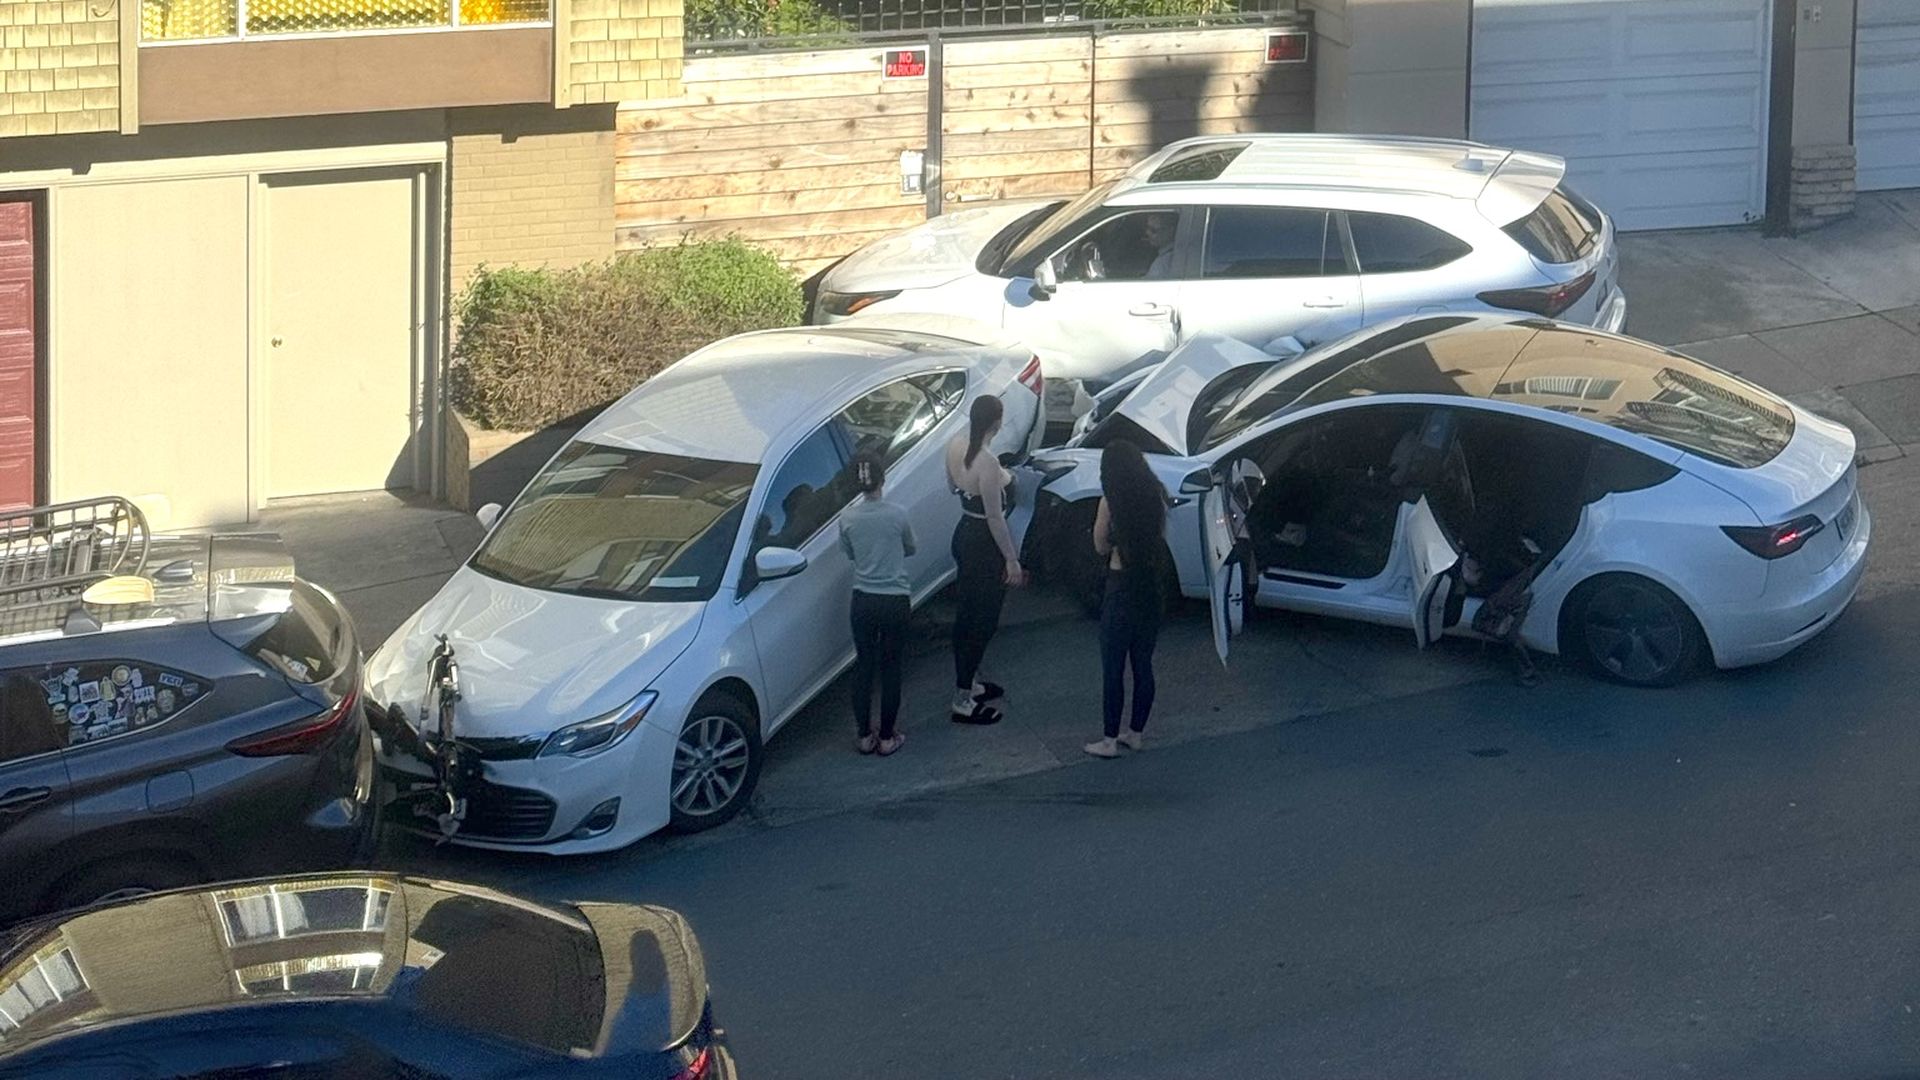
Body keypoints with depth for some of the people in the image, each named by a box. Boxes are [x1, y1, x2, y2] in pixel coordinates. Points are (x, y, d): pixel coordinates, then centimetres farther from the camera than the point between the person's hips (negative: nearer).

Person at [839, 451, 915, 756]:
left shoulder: (848, 519, -6)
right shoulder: (898, 514, -13)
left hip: (863, 601, 2)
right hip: (896, 601, -2)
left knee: (864, 665, 14)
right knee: (890, 668, 9)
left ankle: (864, 736, 19)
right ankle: (887, 738, 15)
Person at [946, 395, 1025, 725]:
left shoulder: (955, 446, -3)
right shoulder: (987, 463, -29)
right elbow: (995, 517, -24)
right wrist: (1011, 560, -16)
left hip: (963, 534, 9)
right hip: (984, 544, -9)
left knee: (969, 614, 23)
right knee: (981, 620, 2)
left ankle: (970, 683, 39)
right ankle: (963, 702, 8)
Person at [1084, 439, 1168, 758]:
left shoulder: (1111, 501, -14)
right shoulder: (1155, 495, 0)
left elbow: (1101, 546, -2)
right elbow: (1161, 540, 9)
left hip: (1122, 588, -6)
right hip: (1151, 586, 6)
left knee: (1113, 668, 2)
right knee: (1143, 665, 15)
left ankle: (1110, 740, 7)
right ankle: (1135, 733, 24)